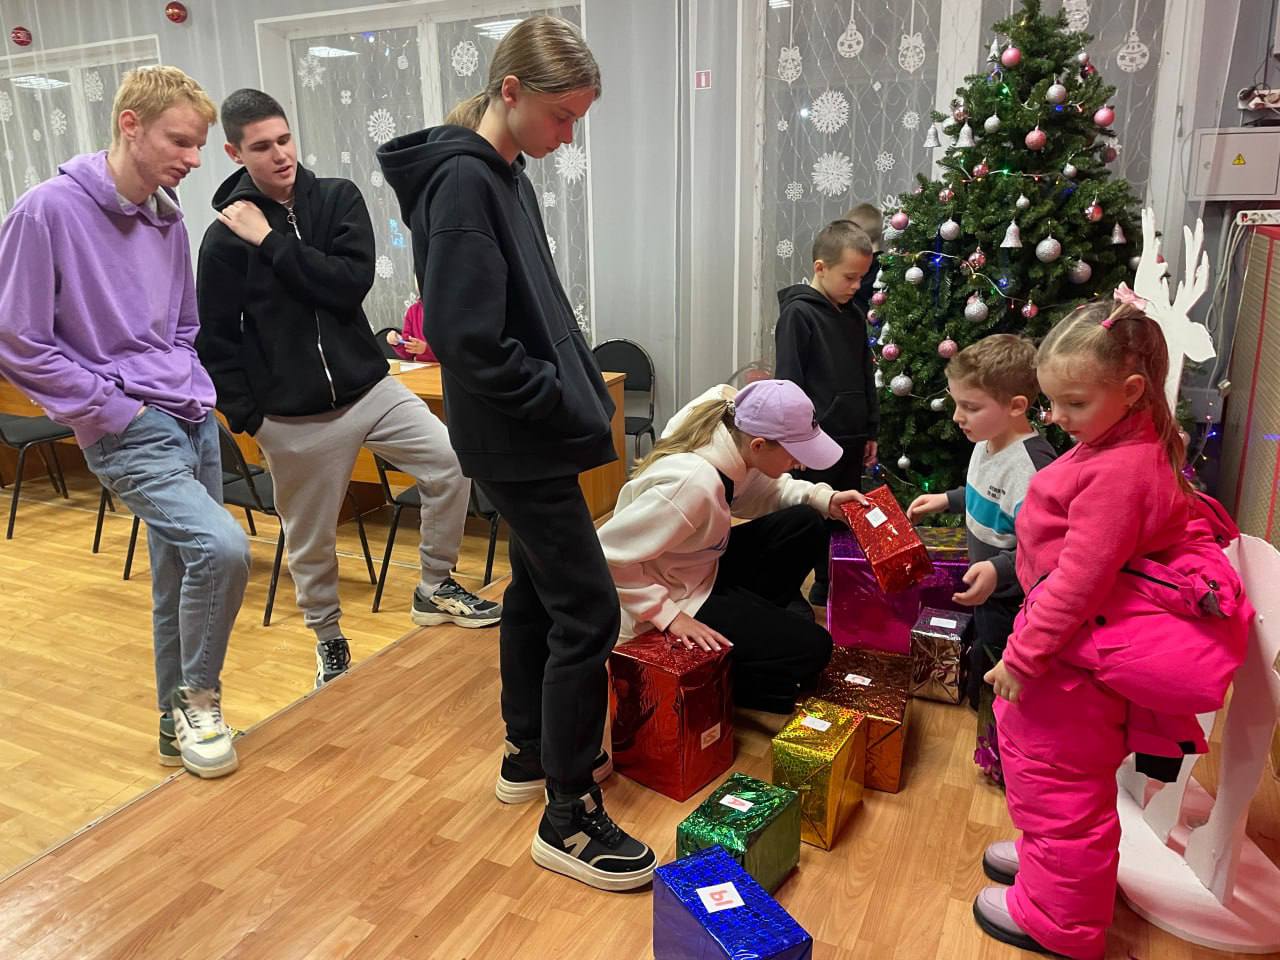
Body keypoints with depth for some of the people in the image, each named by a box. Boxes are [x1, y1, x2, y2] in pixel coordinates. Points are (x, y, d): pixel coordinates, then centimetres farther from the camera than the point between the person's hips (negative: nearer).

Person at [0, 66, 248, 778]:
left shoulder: (168, 218, 10)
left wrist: (195, 392, 6)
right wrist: (117, 409, -12)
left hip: (194, 420, 7)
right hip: (130, 432, -6)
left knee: (181, 584, 12)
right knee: (222, 546, -24)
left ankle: (182, 725, 29)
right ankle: (199, 698, 2)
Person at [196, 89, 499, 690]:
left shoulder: (339, 197, 1)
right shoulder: (226, 236, -5)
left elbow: (353, 281, -15)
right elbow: (215, 342, 0)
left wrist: (272, 242, -14)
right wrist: (245, 415, -3)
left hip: (368, 388, 2)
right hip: (292, 417, -2)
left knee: (450, 463, -15)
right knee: (310, 541, 9)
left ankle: (435, 589, 5)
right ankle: (328, 641, 33)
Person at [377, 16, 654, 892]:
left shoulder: (502, 174, 12)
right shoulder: (462, 180, -17)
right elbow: (471, 340, -24)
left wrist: (584, 388, 7)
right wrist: (577, 412, -16)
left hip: (530, 434, 10)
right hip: (519, 442, -10)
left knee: (538, 589, 18)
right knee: (588, 611, -5)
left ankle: (531, 753, 36)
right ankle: (570, 817, 9)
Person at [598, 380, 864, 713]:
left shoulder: (730, 442, -11)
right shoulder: (692, 484, -36)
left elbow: (764, 491, 10)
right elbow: (609, 554, -34)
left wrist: (824, 499, -6)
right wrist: (667, 615, -28)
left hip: (704, 570, 8)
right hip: (678, 599, -8)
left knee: (805, 525, 5)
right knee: (811, 649, -6)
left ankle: (757, 614, 18)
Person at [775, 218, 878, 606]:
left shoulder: (854, 316, 11)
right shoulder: (797, 313, -11)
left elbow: (866, 377, 17)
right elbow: (790, 384, -14)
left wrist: (871, 432, 15)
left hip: (852, 440, 7)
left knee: (848, 520, 14)